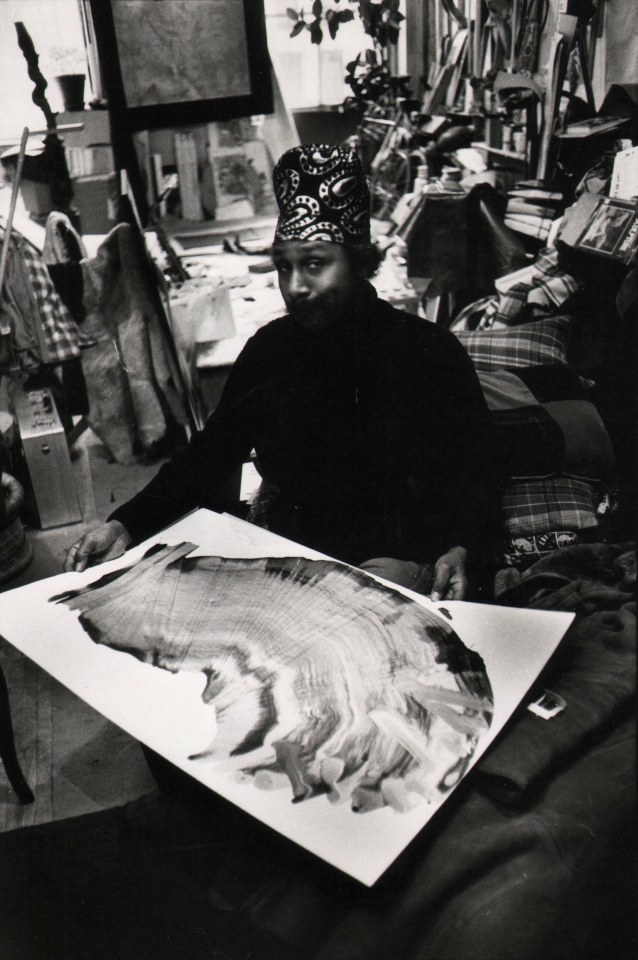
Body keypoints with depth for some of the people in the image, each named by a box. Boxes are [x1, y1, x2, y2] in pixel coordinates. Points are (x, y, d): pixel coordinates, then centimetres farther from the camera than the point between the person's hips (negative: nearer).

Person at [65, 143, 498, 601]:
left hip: (394, 559, -3)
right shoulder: (269, 347, 7)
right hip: (285, 551, 4)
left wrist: (457, 552, -26)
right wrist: (125, 524, -4)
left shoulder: (433, 353, -4)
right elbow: (208, 455, 9)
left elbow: (471, 484, -4)